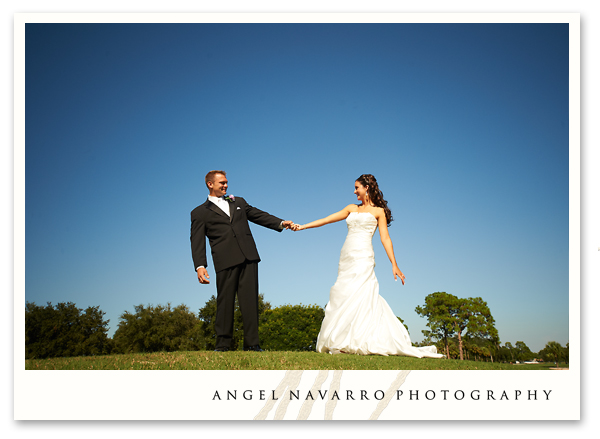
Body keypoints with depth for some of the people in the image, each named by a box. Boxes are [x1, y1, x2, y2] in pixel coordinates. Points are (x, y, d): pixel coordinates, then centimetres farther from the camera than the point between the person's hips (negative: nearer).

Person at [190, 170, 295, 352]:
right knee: (225, 301, -3)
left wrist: (281, 223, 4)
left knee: (250, 300, -2)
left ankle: (252, 344, -1)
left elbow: (259, 216, 21)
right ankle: (222, 345, 7)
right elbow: (197, 242, 4)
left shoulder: (238, 202, 25)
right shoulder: (199, 213, 12)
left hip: (248, 257, 3)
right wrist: (200, 266, -10)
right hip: (225, 261, -3)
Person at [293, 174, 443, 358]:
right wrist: (302, 226, 14)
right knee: (342, 297, -1)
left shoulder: (378, 211, 7)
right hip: (347, 257, 5)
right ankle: (340, 343, 1)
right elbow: (326, 220, 19)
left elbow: (385, 238, 1)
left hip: (363, 258, -5)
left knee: (357, 297, -12)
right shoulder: (352, 208, 21)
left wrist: (394, 265, -6)